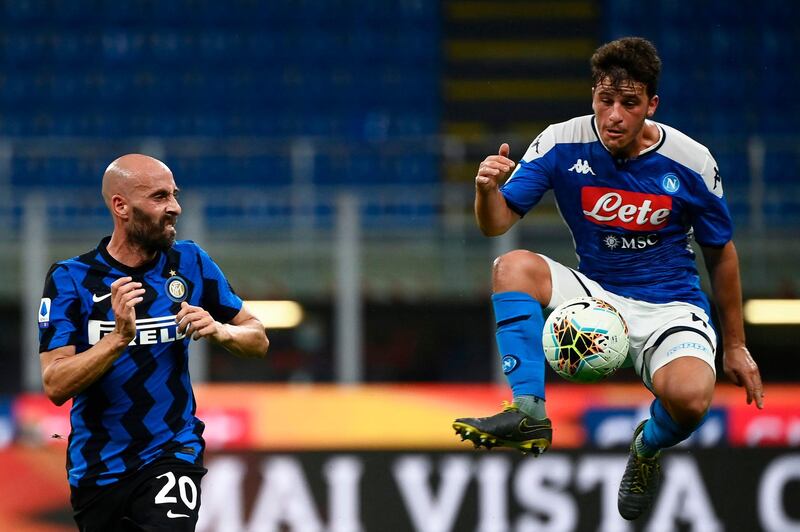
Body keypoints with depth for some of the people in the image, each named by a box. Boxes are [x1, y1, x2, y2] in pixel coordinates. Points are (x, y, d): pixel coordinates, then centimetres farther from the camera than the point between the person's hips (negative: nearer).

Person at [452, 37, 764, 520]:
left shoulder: (692, 162, -11)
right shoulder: (562, 145, -9)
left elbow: (721, 253, 4)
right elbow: (498, 223, -9)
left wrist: (736, 347, 9)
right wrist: (488, 190, -34)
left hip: (671, 307, -2)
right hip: (596, 294, 2)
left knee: (689, 397, -33)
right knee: (514, 266, -26)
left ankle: (647, 450, 5)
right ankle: (529, 414, -27)